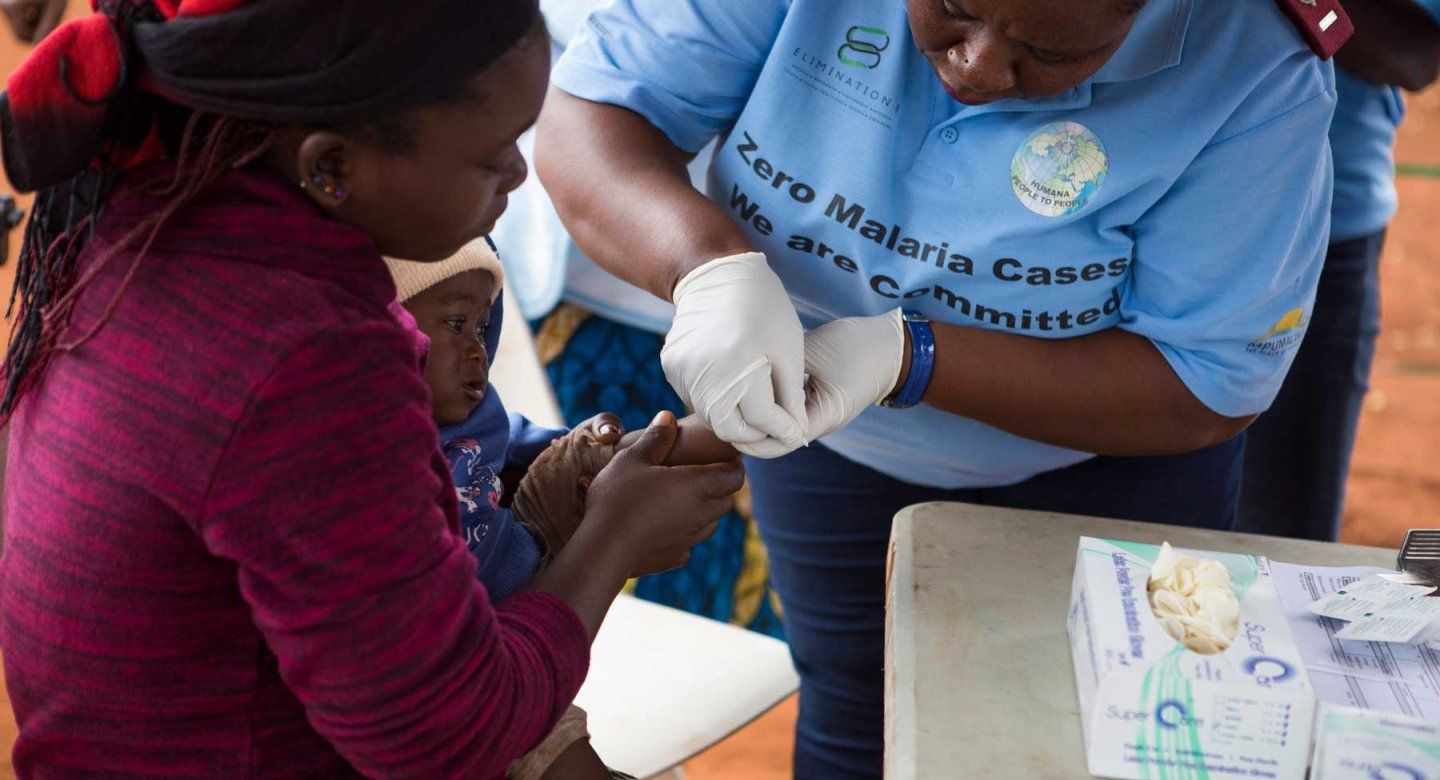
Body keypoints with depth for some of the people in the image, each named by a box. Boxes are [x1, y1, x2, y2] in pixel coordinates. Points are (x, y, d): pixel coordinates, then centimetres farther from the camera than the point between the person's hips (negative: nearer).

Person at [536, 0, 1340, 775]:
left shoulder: (1258, 77, -29)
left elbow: (1209, 391, -26)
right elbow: (587, 117, -22)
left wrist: (910, 358, -37)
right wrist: (709, 265, -43)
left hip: (1099, 477, -1)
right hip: (835, 454, 2)